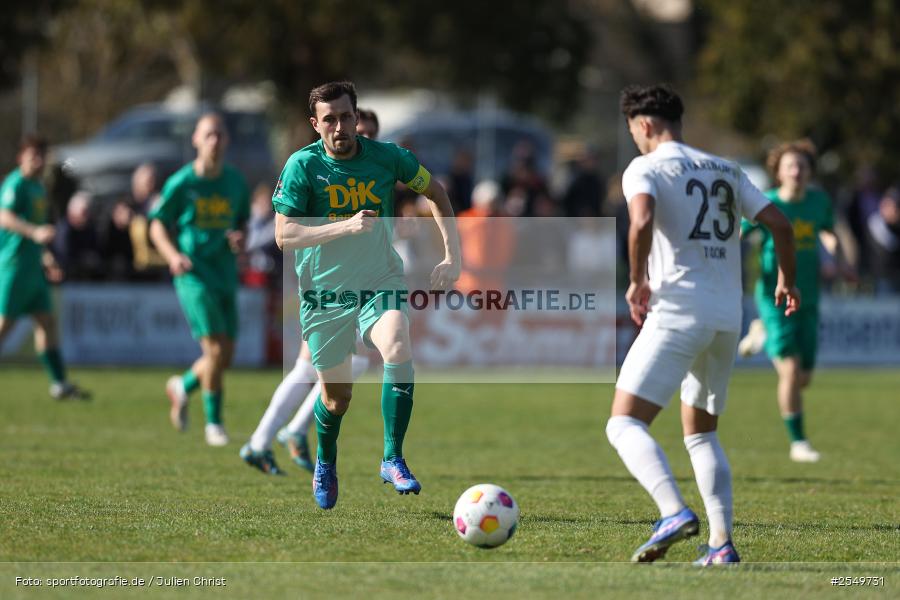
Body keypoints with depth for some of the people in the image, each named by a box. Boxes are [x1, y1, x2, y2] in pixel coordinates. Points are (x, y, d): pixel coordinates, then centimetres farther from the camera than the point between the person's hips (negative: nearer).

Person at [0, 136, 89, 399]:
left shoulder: (37, 186, 17)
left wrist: (43, 253, 32)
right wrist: (35, 232, -42)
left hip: (32, 266, 9)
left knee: (46, 322, 6)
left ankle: (59, 383, 7)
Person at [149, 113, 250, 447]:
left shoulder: (236, 183, 8)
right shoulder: (181, 183, -4)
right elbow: (158, 225, 3)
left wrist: (239, 239, -4)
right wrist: (173, 255, -14)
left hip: (225, 275, 5)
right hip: (193, 273, -5)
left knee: (225, 357, 4)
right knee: (215, 349, -15)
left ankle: (183, 387, 34)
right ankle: (213, 423, -3)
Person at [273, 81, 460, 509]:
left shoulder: (386, 157, -5)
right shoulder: (303, 165, -11)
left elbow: (434, 192, 12)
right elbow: (284, 235, -18)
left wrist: (452, 257, 4)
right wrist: (346, 227, -30)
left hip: (380, 285, 1)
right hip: (324, 293, -1)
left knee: (398, 351, -29)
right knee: (337, 396, 8)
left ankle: (393, 459, -19)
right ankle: (325, 464, 40)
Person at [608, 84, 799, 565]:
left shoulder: (645, 169, -2)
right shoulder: (725, 171, 16)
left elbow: (641, 223, -22)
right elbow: (779, 223, 11)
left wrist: (637, 282, -8)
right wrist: (786, 281, 26)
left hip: (677, 313, -7)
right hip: (727, 318, 7)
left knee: (624, 424, -7)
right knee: (701, 433, 20)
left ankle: (675, 512, -31)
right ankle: (722, 544, 7)